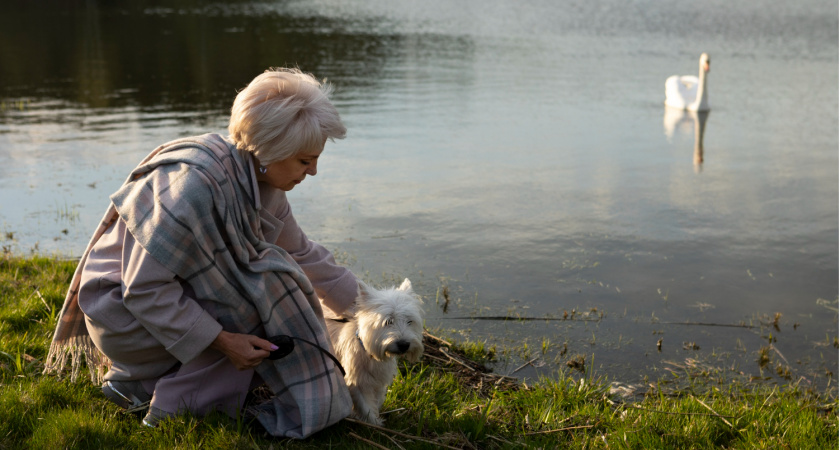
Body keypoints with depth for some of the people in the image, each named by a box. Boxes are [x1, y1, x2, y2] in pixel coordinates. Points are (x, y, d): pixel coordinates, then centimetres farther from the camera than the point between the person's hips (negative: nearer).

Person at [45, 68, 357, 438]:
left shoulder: (261, 182, -3)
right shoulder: (197, 183, -31)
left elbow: (301, 253, 13)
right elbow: (143, 288, -27)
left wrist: (360, 305, 17)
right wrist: (221, 340, -25)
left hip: (173, 297, 9)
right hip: (123, 309, -9)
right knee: (267, 288, -19)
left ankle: (137, 380, 9)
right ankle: (175, 401, -10)